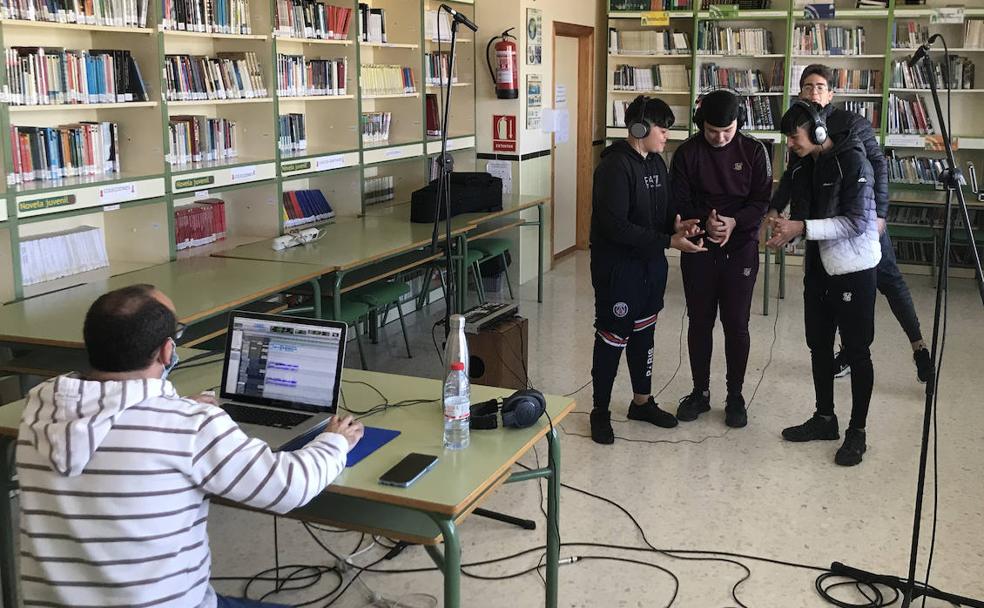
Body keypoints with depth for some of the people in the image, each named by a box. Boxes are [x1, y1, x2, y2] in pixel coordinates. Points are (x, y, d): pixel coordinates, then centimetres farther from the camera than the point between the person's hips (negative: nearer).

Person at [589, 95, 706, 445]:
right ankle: (600, 412, 16)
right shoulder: (615, 166, -19)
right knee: (613, 339, 1)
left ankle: (642, 402, 34)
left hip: (650, 265, 8)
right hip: (619, 267, -8)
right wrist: (669, 241, -25)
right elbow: (616, 226, -25)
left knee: (644, 333, 19)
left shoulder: (655, 162, 9)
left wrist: (676, 225, -6)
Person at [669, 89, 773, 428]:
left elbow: (762, 200, -4)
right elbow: (679, 202, -4)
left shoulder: (754, 151, -3)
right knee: (699, 322, 9)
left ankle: (735, 397, 17)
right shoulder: (687, 153, -3)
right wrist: (704, 223, -22)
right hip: (698, 249, 1)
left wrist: (734, 222, -22)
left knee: (736, 325, 4)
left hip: (740, 250, -1)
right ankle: (700, 392, 23)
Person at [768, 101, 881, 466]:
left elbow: (856, 222, -22)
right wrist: (786, 232, -11)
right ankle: (824, 418, 29)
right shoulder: (802, 166, 5)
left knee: (856, 351, 2)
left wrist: (802, 228, -27)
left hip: (853, 268, -7)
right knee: (819, 345, 14)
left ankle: (857, 432, 12)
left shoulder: (852, 161, -17)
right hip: (818, 267, 7)